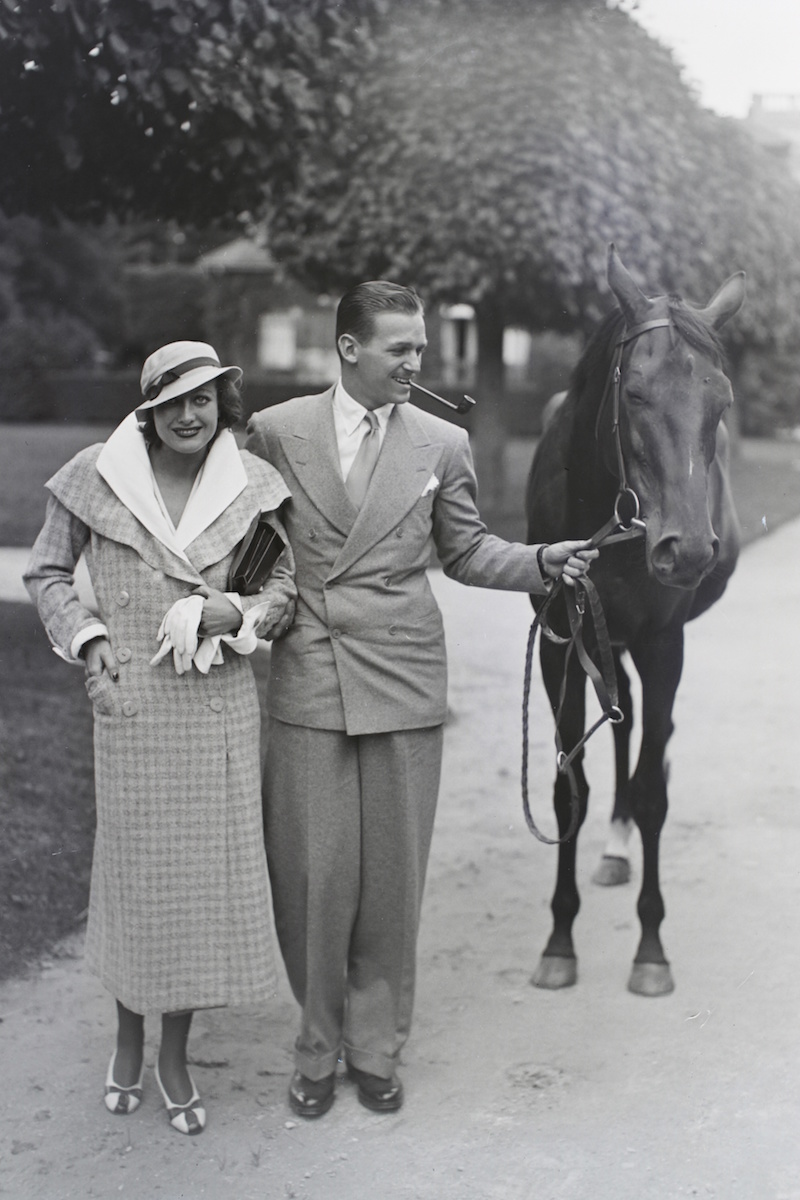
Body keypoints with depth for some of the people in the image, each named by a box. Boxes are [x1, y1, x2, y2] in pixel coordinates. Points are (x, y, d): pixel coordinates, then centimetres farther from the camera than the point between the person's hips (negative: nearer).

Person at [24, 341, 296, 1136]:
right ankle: (128, 1036, 32)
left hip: (221, 702, 2)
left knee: (209, 869, 6)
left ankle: (176, 1050, 25)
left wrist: (242, 612, -9)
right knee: (134, 867, 7)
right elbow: (47, 573, 7)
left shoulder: (249, 482, 1)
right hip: (134, 704, -1)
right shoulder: (96, 477, -3)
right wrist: (87, 646, -6)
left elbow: (290, 574, 10)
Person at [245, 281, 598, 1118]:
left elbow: (467, 553, 11)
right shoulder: (275, 431, 2)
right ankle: (318, 1047, 24)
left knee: (392, 876, 8)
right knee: (310, 874, 4)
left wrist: (543, 560, -4)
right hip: (306, 684, -1)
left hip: (403, 684, 1)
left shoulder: (443, 444, 4)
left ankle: (375, 1047, 26)